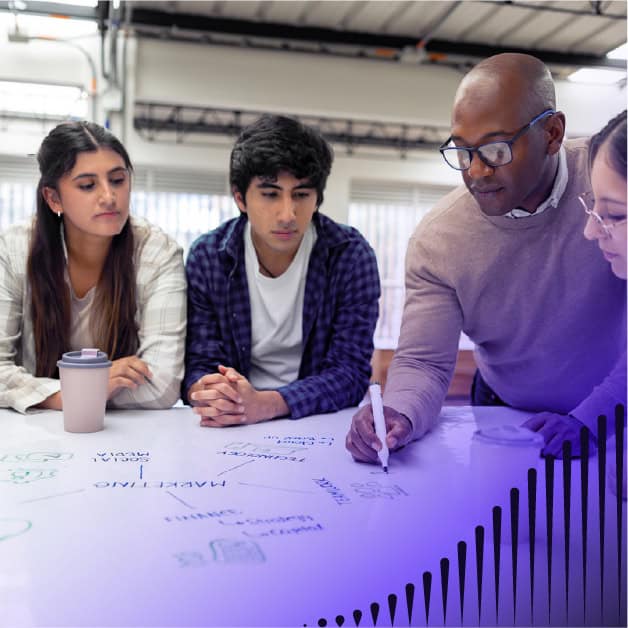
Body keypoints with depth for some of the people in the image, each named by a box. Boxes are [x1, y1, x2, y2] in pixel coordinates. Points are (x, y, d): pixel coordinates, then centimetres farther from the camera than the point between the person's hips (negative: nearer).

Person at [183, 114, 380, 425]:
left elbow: (350, 371, -13)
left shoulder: (351, 256, -10)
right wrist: (206, 393, -27)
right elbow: (199, 364, -3)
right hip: (234, 429, 2)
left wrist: (265, 404, -29)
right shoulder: (206, 257, -5)